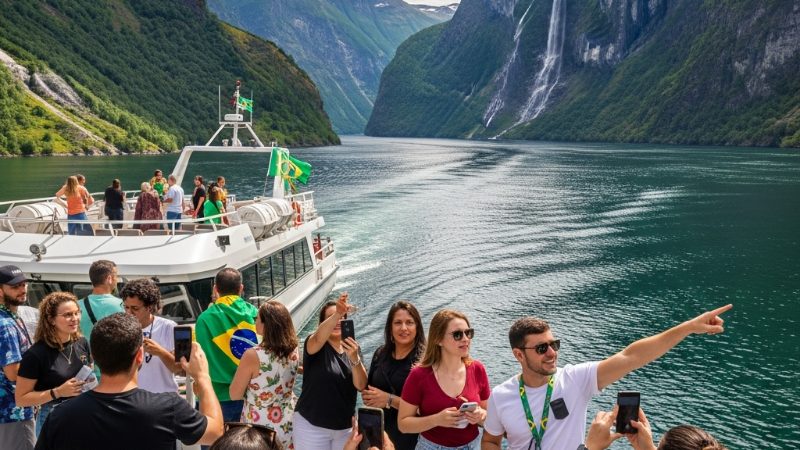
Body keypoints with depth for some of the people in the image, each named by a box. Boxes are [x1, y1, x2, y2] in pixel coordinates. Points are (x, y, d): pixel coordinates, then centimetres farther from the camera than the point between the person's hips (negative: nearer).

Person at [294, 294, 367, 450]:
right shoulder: (315, 345, -8)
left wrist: (354, 358, -28)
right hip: (313, 426, -4)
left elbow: (361, 385, -10)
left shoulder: (351, 348, 2)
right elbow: (319, 337, -33)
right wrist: (336, 314, -50)